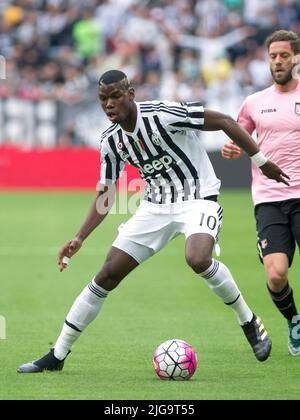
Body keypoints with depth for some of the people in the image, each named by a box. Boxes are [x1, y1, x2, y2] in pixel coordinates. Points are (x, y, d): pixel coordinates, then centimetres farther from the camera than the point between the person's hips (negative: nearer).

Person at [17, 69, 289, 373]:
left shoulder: (162, 115, -20)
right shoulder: (111, 141, 0)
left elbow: (223, 121, -14)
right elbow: (105, 195, 11)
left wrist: (260, 160, -12)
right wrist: (78, 239, 0)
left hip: (198, 199, -6)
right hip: (155, 207, 6)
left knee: (198, 259, -36)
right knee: (107, 274, -2)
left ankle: (249, 322, -12)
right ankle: (57, 356, 7)